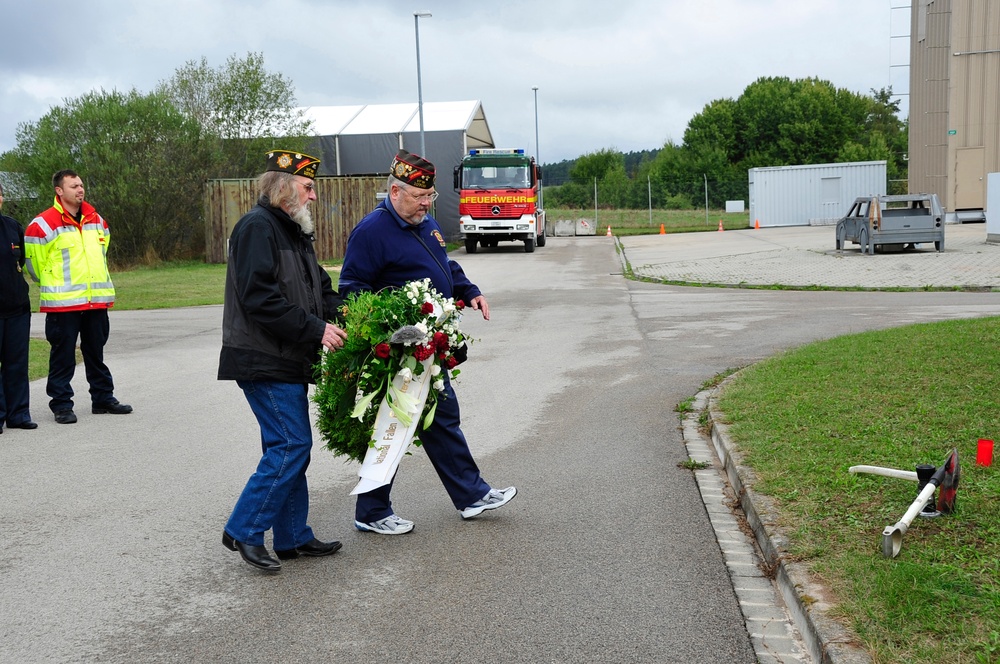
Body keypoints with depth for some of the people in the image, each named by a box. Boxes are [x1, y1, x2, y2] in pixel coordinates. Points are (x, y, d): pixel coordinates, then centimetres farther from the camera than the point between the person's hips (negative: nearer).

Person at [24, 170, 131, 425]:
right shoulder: (44, 224, -10)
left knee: (96, 353, 15)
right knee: (63, 355, 1)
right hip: (62, 303, -6)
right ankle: (61, 404, 9)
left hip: (96, 300, 6)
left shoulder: (96, 220, 10)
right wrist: (52, 285, 8)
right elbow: (33, 261, -3)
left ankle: (103, 398, 24)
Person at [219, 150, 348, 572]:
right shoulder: (257, 227, -13)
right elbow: (260, 299, -23)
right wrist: (316, 329, -21)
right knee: (291, 446, -10)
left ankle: (293, 537, 21)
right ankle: (243, 531, 1)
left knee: (290, 447, 13)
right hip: (263, 361, -10)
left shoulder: (293, 231, 19)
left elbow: (319, 287, 22)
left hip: (287, 361, 10)